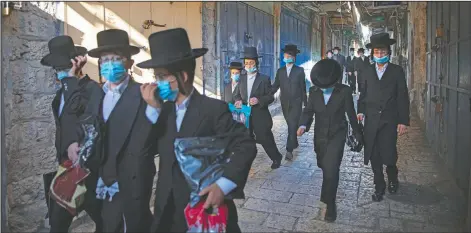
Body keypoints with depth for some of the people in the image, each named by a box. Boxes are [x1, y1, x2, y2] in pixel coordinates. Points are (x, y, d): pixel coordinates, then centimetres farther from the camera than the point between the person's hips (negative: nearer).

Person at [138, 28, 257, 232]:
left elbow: (246, 146, -18)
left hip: (206, 209, -5)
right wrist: (153, 109, -11)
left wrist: (224, 185, -28)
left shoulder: (214, 109, -13)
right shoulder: (164, 110, 4)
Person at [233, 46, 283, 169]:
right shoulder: (242, 78, 9)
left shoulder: (264, 79, -4)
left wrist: (259, 100, -23)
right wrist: (238, 100, -11)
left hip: (260, 116, -4)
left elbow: (271, 97, -6)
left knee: (266, 139, 6)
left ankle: (276, 158, 31)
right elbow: (237, 94, 12)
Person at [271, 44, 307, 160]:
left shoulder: (300, 71, -3)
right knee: (291, 125, 16)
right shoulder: (280, 71, 5)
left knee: (293, 126, -10)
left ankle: (289, 150, -12)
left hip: (296, 103, -4)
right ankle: (295, 143, 35)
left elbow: (303, 87, 0)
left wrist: (305, 103, 3)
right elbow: (275, 86, 2)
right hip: (285, 103, 4)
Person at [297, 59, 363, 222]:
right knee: (325, 166, 20)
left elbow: (351, 114, -6)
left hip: (337, 135, -4)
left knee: (331, 169, -12)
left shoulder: (344, 91, -15)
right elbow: (308, 111, -3)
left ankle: (330, 204, 5)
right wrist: (303, 125, -24)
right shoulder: (314, 91, -7)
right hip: (320, 135, 4)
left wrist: (357, 133, 5)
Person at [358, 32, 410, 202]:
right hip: (371, 121, 2)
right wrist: (361, 111, -6)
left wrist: (403, 121, -5)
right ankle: (379, 187, 22)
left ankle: (392, 179, 28)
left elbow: (403, 97, 0)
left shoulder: (397, 71, 2)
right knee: (374, 157, 6)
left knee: (388, 155, -4)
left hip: (390, 121, -2)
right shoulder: (366, 72, 9)